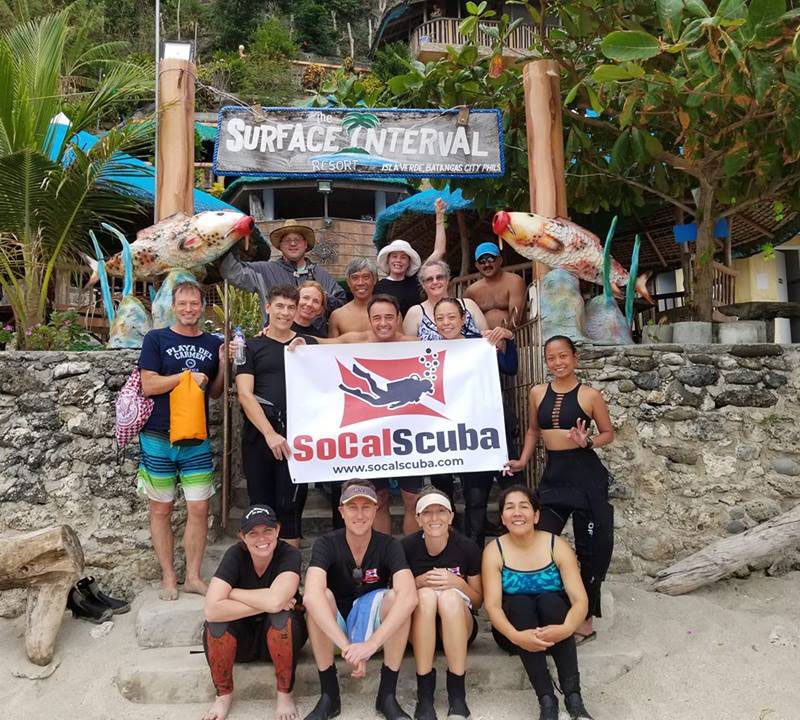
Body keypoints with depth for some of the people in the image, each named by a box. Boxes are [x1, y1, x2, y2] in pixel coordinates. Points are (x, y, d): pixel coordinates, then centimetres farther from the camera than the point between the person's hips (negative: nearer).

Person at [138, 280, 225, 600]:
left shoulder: (213, 343, 8)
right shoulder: (156, 339, -1)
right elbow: (148, 385, -8)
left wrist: (223, 364, -4)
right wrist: (188, 375, -13)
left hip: (197, 439, 2)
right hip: (158, 438, -2)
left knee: (199, 508, 2)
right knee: (161, 510, 6)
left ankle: (193, 577, 15)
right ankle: (168, 577, 19)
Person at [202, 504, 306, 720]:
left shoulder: (289, 554, -21)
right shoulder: (235, 555, -18)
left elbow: (275, 601, -38)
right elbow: (211, 610, -31)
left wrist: (232, 593, -23)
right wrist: (265, 604, -31)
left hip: (279, 637, -1)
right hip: (241, 639, 1)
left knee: (282, 616, -32)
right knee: (217, 621, -28)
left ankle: (284, 694, -9)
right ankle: (223, 694, -3)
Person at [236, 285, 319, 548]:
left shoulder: (309, 344, 12)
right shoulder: (251, 346, 8)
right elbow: (245, 395, -2)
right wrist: (270, 434, -11)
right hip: (258, 436, 0)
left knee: (290, 505, -1)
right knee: (261, 505, 7)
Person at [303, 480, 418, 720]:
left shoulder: (389, 546, -16)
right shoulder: (326, 545, -18)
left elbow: (409, 596, -34)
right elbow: (312, 595, -37)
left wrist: (371, 644, -44)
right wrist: (346, 646, -47)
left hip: (373, 624, 0)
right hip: (333, 626, 0)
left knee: (396, 597, -29)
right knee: (323, 596, -31)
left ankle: (388, 694, -17)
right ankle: (328, 694, -18)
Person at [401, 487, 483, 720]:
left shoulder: (467, 548, -10)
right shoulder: (407, 547, -10)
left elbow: (478, 602, 0)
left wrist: (457, 583, -20)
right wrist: (419, 582, -19)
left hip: (458, 628, 0)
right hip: (419, 628, 0)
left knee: (449, 596, -32)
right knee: (426, 594, -31)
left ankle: (457, 694, -23)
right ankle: (424, 695, -26)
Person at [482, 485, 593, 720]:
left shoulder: (557, 546, -9)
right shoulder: (494, 551, -9)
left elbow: (580, 600, -16)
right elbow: (492, 605, -17)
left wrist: (566, 629, -37)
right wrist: (516, 636, -36)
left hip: (552, 628, 0)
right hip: (515, 632, 0)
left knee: (548, 600, -29)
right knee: (520, 603, -29)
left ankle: (573, 696, -31)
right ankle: (547, 700, -33)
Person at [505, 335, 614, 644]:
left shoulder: (589, 395, -7)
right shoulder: (537, 393, 5)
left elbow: (608, 433, 2)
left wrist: (587, 442, -17)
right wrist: (523, 460, 7)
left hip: (586, 476, -4)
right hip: (553, 475, 4)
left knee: (590, 547, 6)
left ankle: (585, 620, 22)